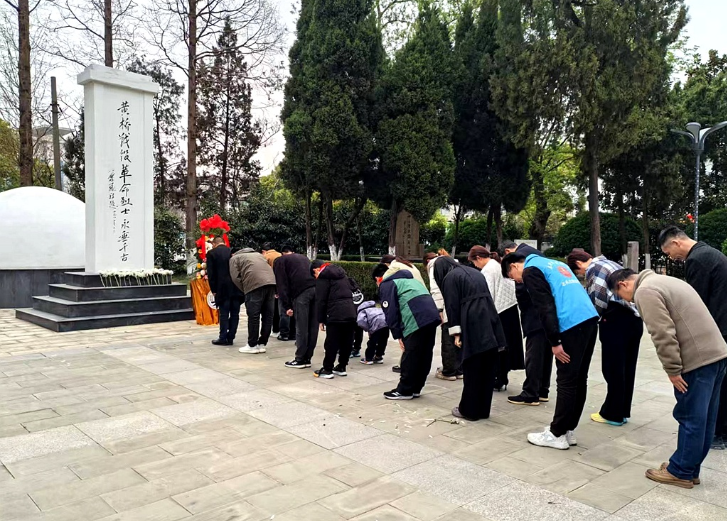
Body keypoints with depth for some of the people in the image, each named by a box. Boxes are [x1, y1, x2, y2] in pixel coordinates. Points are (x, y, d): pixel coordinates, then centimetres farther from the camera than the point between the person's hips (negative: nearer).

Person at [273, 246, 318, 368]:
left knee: (301, 327, 0)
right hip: (316, 288, 5)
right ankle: (307, 358, 15)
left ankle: (300, 360, 7)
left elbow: (282, 285, 6)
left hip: (301, 291, -5)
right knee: (313, 326, 8)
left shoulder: (280, 261, 17)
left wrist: (287, 306, 2)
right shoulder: (304, 257, 35)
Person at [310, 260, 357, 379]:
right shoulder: (341, 273, 23)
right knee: (346, 342, 11)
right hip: (351, 313, 8)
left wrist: (321, 320, 0)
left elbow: (321, 300, -6)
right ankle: (342, 367, 20)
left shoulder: (322, 277, -1)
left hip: (335, 315, -7)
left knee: (331, 343, 0)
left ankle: (327, 370, 6)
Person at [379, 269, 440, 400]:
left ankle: (404, 390, 12)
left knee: (410, 357, 2)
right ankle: (415, 388, 24)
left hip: (416, 321, -8)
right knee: (425, 356, 14)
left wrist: (398, 335, 3)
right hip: (432, 317, 8)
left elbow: (391, 312, 0)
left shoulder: (386, 284, 11)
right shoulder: (409, 280, 35)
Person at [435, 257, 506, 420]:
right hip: (490, 322, 7)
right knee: (488, 368, 10)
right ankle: (483, 409, 19)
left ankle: (469, 410, 11)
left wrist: (456, 332, -5)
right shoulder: (474, 271, 24)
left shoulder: (450, 278, 3)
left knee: (472, 369, 2)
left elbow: (452, 305, -5)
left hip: (473, 325, -7)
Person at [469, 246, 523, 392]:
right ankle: (502, 379, 18)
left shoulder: (487, 270, -10)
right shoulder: (499, 264, 16)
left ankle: (498, 381, 6)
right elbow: (503, 289, 15)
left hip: (500, 310, -9)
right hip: (511, 306, 9)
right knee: (505, 344, 12)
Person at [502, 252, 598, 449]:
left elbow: (545, 307, -11)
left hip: (572, 324, -9)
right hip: (589, 319, 9)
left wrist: (554, 342, -10)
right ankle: (568, 430, 23)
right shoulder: (554, 264, 27)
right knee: (579, 379, 13)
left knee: (566, 382, 0)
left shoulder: (530, 271, 0)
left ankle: (557, 434, 9)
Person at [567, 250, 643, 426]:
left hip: (617, 321, -9)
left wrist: (596, 317, 3)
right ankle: (623, 412, 24)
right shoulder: (611, 264, 22)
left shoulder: (593, 268, -7)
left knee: (613, 370, 2)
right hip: (634, 318, 9)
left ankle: (613, 414, 11)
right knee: (627, 369, 14)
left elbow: (598, 299, -16)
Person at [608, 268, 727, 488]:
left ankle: (680, 472, 11)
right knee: (703, 417, 15)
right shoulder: (664, 281, 20)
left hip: (698, 359, -10)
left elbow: (663, 335, -19)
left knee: (690, 417, 1)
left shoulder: (645, 291, -11)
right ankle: (690, 469, 25)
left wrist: (673, 370, -13)